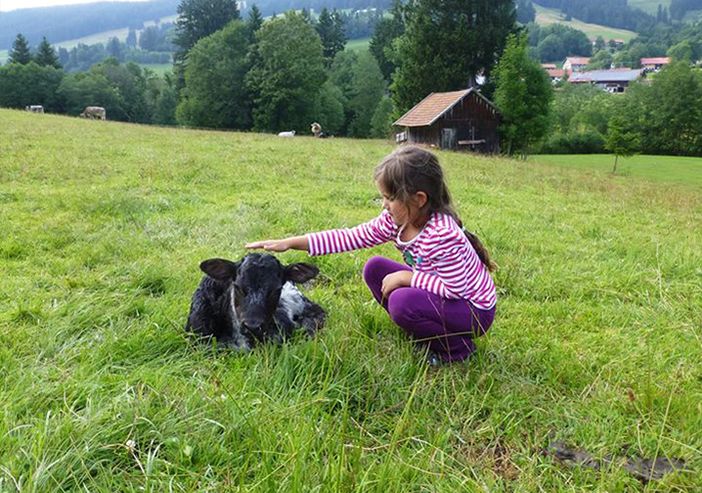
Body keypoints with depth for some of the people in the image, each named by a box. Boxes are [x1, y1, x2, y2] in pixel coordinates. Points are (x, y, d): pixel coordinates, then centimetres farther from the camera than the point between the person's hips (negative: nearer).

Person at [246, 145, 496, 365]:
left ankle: (456, 347, -4)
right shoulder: (396, 220, -10)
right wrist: (292, 242, -13)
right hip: (439, 295, 8)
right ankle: (425, 331, 7)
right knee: (375, 269, -1)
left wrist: (406, 277, -24)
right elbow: (353, 237, -9)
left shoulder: (443, 235, -32)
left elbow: (456, 288, -29)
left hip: (473, 310, -8)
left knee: (402, 301, -31)